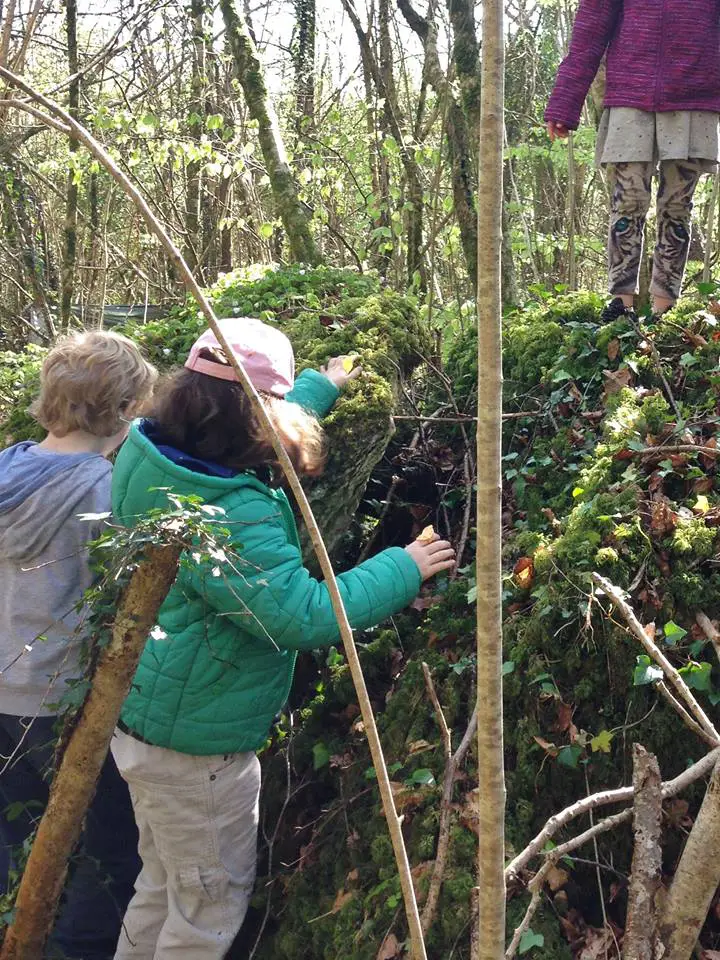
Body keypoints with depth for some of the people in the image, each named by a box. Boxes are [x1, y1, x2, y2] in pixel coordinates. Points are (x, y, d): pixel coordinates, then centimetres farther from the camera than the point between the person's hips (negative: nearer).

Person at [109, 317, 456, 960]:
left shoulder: (156, 459, -2)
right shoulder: (231, 516, -32)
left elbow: (256, 424, 18)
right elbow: (306, 616, -31)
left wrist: (322, 387, 30)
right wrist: (402, 569, -18)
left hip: (146, 720, 9)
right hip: (197, 744, -9)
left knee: (162, 888, 26)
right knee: (213, 904, 12)